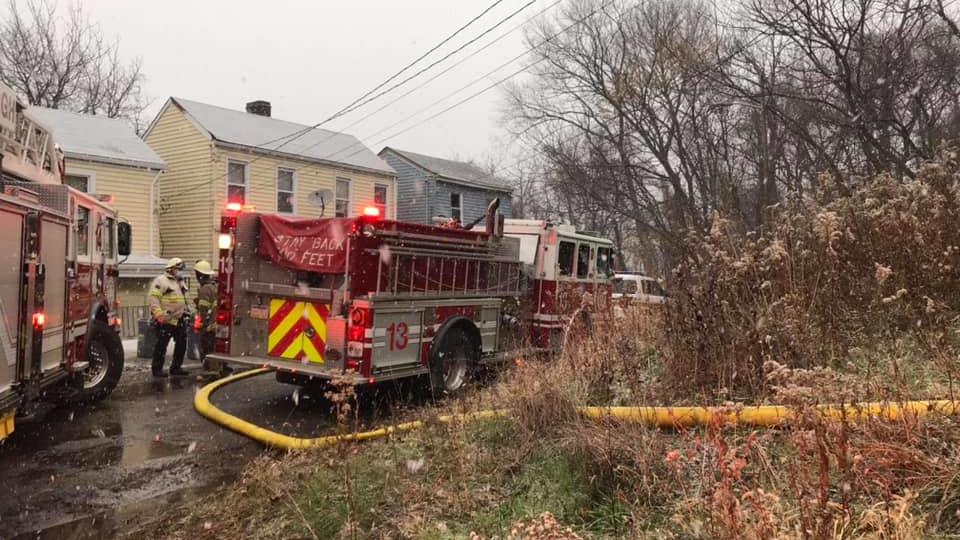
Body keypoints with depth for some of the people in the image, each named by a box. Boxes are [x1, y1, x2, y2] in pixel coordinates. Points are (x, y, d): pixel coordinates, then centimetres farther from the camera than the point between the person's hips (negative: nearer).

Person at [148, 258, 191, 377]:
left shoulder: (180, 282, 18)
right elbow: (152, 298, -18)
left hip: (179, 320, 8)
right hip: (165, 320, -8)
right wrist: (159, 314, -24)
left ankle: (176, 367, 20)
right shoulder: (161, 281, -10)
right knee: (162, 345, -2)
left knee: (182, 343, 10)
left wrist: (186, 311, 19)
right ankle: (157, 369, 8)